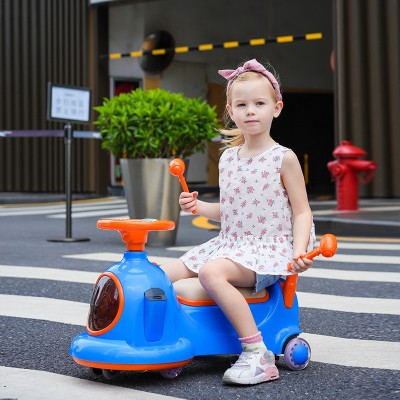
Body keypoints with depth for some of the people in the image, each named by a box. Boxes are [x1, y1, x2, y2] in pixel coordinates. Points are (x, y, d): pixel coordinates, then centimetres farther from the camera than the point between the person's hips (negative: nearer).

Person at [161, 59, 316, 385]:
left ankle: (258, 355, -30)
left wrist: (299, 251, -21)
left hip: (268, 248, -7)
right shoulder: (228, 158, 13)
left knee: (211, 272, -34)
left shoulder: (283, 158, -5)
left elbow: (301, 211, -5)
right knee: (166, 275, -4)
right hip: (229, 244, 7)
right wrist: (199, 206, 3)